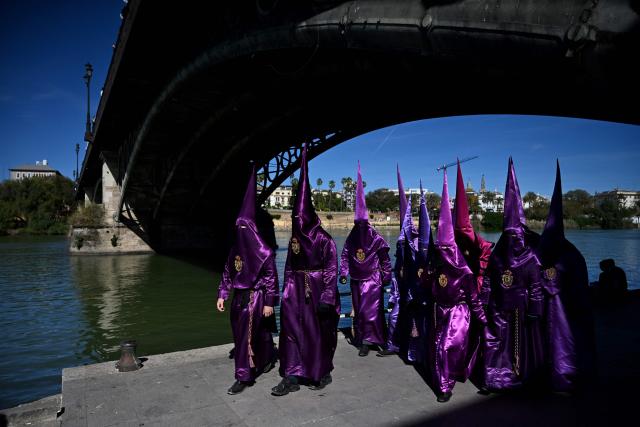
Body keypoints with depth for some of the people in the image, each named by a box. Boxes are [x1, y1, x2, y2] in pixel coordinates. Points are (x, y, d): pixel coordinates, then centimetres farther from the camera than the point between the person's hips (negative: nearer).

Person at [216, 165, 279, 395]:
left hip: (255, 297, -7)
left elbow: (271, 277, -13)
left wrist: (270, 302, -14)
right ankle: (269, 358, 42)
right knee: (259, 333, 19)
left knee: (247, 335, -5)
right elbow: (228, 273, 11)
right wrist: (222, 295, 6)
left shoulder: (263, 251, -14)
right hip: (239, 297, 7)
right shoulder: (236, 249, 6)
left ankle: (244, 376, 7)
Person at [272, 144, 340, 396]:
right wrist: (286, 293, 8)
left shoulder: (324, 240, -11)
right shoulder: (295, 239, 6)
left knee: (320, 333, 7)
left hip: (318, 291, -5)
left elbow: (332, 270, -13)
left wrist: (327, 299, -16)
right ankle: (291, 377, 12)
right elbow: (289, 268, 10)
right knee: (291, 330, 3)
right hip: (298, 292, 5)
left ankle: (323, 373, 28)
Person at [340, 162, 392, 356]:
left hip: (373, 280, -4)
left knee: (369, 310, -7)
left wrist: (386, 276, -1)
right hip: (357, 280, 4)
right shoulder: (351, 239, 1)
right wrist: (344, 273, -5)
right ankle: (362, 338, 26)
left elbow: (385, 259, -2)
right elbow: (345, 256, 4)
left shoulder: (376, 239, -9)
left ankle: (367, 341, 2)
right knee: (359, 311, 13)